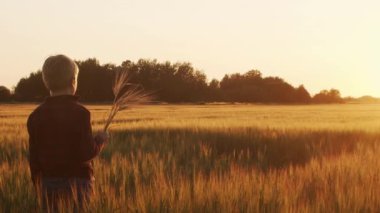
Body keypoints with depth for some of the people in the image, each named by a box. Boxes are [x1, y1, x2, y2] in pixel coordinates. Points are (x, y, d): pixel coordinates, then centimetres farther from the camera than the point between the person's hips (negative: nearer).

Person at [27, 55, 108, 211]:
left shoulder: (36, 115, 2)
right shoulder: (79, 113, -12)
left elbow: (34, 157, 5)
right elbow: (87, 153, -16)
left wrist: (37, 184, 15)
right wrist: (100, 140, 3)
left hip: (48, 182, 4)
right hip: (77, 182, -4)